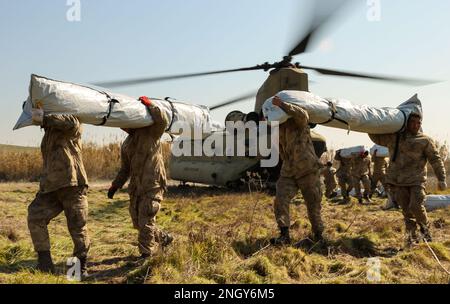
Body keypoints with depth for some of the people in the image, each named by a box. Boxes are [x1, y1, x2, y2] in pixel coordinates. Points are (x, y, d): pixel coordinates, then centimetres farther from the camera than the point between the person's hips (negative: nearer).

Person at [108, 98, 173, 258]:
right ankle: (164, 238, 31)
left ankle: (146, 254, 4)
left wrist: (149, 104, -16)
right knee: (138, 222, 11)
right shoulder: (126, 144, 17)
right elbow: (125, 169, 22)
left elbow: (162, 121, -25)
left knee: (146, 221, -7)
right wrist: (115, 185, 11)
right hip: (136, 187, 7)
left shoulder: (151, 132, -3)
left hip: (153, 185, -7)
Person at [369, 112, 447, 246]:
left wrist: (441, 179, -3)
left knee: (416, 207, -13)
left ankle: (425, 229, 16)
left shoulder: (425, 140, 3)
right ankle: (411, 236, 16)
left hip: (416, 181, -3)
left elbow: (436, 160, 2)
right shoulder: (394, 137, 11)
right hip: (398, 181, 3)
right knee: (406, 210, 5)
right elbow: (377, 138, 24)